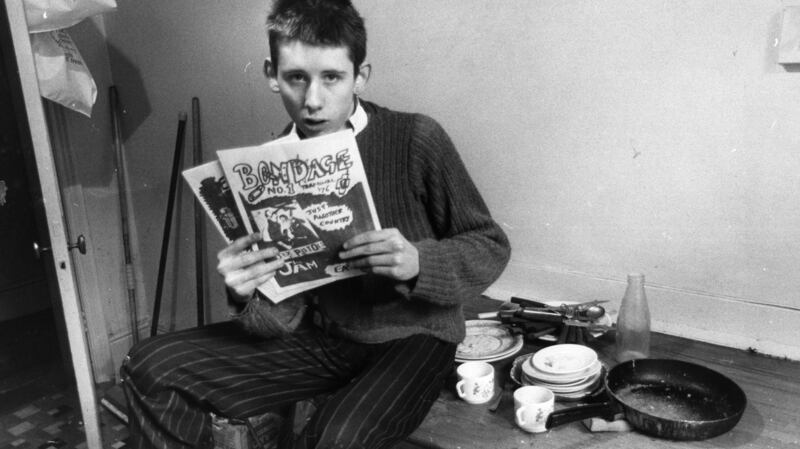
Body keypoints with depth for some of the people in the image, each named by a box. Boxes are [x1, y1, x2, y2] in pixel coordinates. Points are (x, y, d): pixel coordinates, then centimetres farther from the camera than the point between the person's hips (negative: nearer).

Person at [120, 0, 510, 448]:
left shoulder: (417, 139, -16)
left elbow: (491, 247, -7)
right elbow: (283, 317, -4)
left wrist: (418, 262, -27)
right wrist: (249, 297, -28)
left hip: (411, 336, -3)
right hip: (320, 336, 4)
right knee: (153, 368, -3)